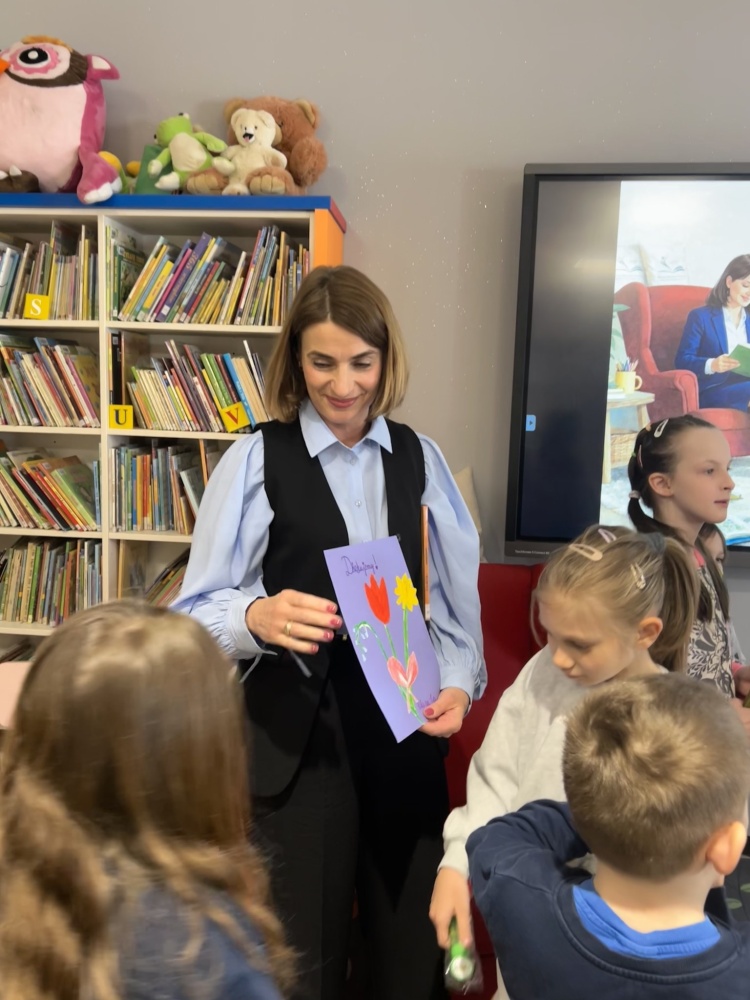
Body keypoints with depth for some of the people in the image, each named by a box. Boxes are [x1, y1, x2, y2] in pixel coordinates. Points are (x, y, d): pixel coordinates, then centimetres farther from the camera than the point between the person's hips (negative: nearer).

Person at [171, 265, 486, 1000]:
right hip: (299, 726, -3)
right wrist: (259, 617, -27)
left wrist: (459, 680, -6)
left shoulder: (418, 457, 3)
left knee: (413, 938, 17)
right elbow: (197, 608, -7)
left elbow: (457, 590, 7)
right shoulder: (256, 459, -7)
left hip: (407, 719, 3)